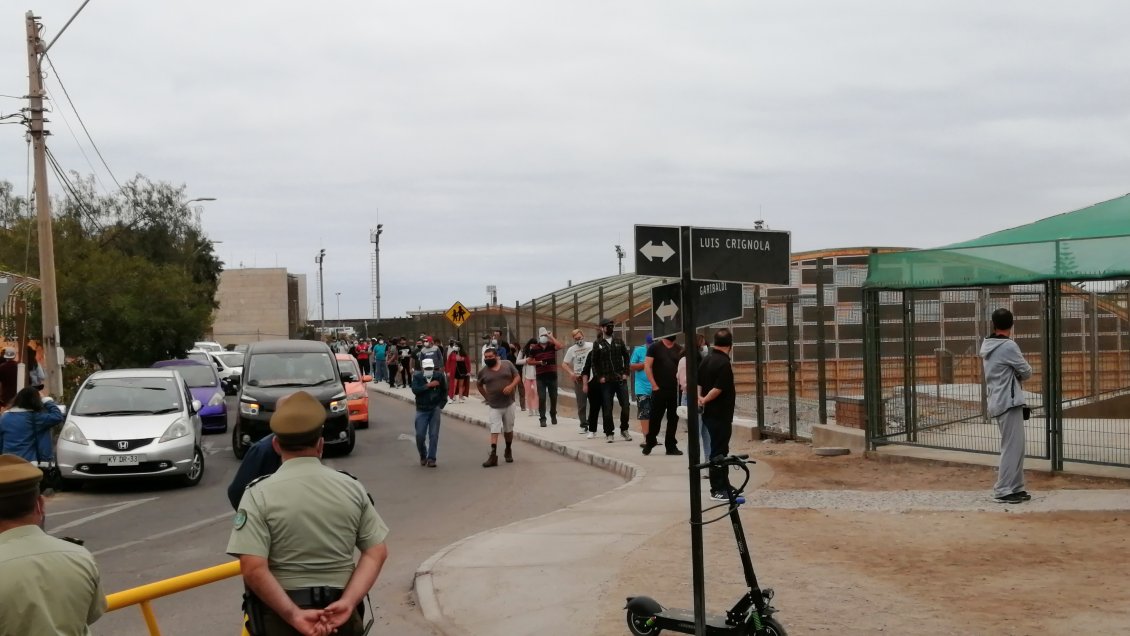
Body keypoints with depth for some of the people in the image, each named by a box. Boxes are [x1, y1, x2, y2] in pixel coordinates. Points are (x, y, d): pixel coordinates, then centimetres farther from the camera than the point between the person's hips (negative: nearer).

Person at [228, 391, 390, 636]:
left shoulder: (259, 495, -11)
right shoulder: (352, 488, 0)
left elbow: (253, 568, -20)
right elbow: (376, 552, -4)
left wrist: (294, 615, -18)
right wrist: (347, 603, -11)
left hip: (279, 614, -2)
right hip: (339, 612, 3)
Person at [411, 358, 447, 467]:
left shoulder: (439, 376, -2)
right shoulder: (417, 376, -4)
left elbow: (444, 390, 9)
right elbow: (415, 390, -19)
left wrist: (441, 404, 2)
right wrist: (428, 385, -24)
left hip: (435, 409, 0)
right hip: (421, 410, 0)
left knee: (434, 435, -4)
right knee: (420, 436, -1)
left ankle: (431, 458, 2)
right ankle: (423, 456, 22)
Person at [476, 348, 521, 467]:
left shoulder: (507, 364, -1)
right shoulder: (483, 371, 0)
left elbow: (517, 377, 1)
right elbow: (480, 386, 16)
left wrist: (511, 386, -17)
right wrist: (486, 397, 6)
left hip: (509, 404, 1)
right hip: (494, 406, -1)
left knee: (508, 429, 13)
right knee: (494, 430, -10)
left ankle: (508, 451, 32)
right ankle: (493, 456, -14)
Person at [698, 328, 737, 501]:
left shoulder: (706, 359, 10)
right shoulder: (724, 363, -18)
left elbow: (699, 383, 10)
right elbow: (718, 389, -23)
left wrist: (700, 398, -3)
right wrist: (705, 400, -11)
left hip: (709, 414, 9)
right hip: (720, 414, -9)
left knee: (720, 449, 16)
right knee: (718, 451, -3)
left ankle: (724, 486, 24)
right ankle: (717, 489, 2)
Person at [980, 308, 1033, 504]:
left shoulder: (987, 347, 11)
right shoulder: (1008, 346, -15)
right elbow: (1026, 372, -5)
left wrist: (1012, 373, 7)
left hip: (999, 401, 9)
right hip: (1009, 402, -9)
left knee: (1015, 446, 13)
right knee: (1012, 447, -7)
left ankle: (1015, 488, 15)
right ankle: (1003, 490, -7)